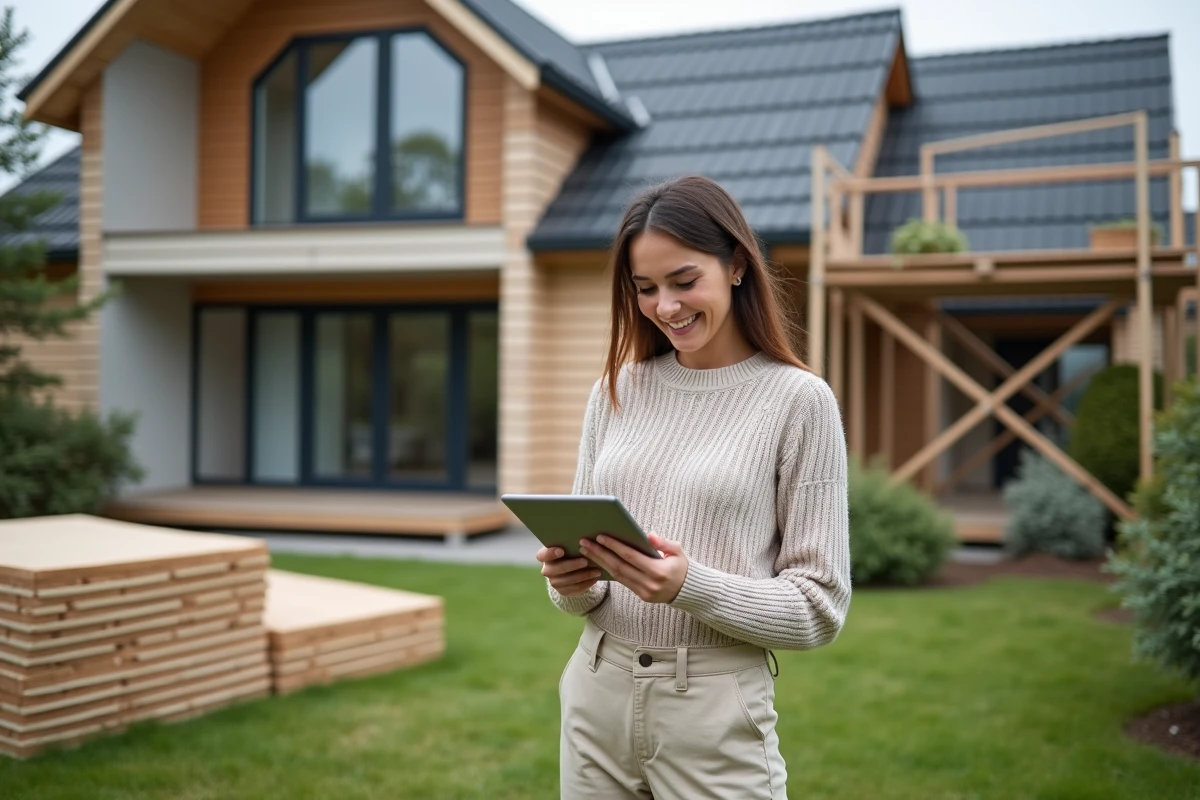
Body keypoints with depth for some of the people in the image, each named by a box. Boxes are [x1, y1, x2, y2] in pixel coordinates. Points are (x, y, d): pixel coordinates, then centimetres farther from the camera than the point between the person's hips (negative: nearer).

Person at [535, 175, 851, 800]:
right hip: (595, 697, 4)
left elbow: (819, 608, -8)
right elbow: (581, 572, 11)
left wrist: (691, 586, -22)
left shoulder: (799, 400, -8)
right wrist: (572, 584, -10)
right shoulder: (615, 392, 6)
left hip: (716, 710, -4)